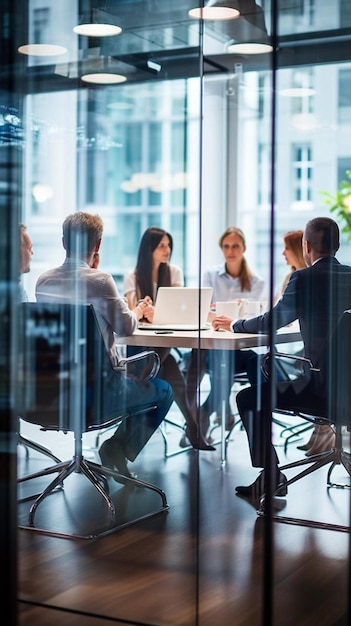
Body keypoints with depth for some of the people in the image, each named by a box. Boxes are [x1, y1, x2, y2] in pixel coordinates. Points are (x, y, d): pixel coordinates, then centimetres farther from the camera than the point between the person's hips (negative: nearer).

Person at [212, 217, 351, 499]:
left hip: (323, 386, -8)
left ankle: (271, 478, 8)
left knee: (250, 398, 7)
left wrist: (234, 324, 11)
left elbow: (271, 322, -7)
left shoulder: (304, 278, -12)